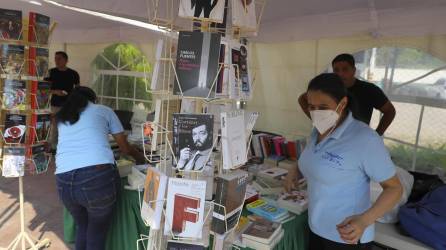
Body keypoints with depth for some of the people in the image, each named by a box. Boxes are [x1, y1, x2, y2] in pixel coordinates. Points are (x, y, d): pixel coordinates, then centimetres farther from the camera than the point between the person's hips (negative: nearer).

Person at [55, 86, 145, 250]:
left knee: (81, 226, 28)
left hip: (65, 181, 4)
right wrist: (138, 156, 38)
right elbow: (124, 147, 18)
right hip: (99, 176, -4)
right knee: (97, 232, 16)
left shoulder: (62, 118, 25)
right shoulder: (103, 110, 16)